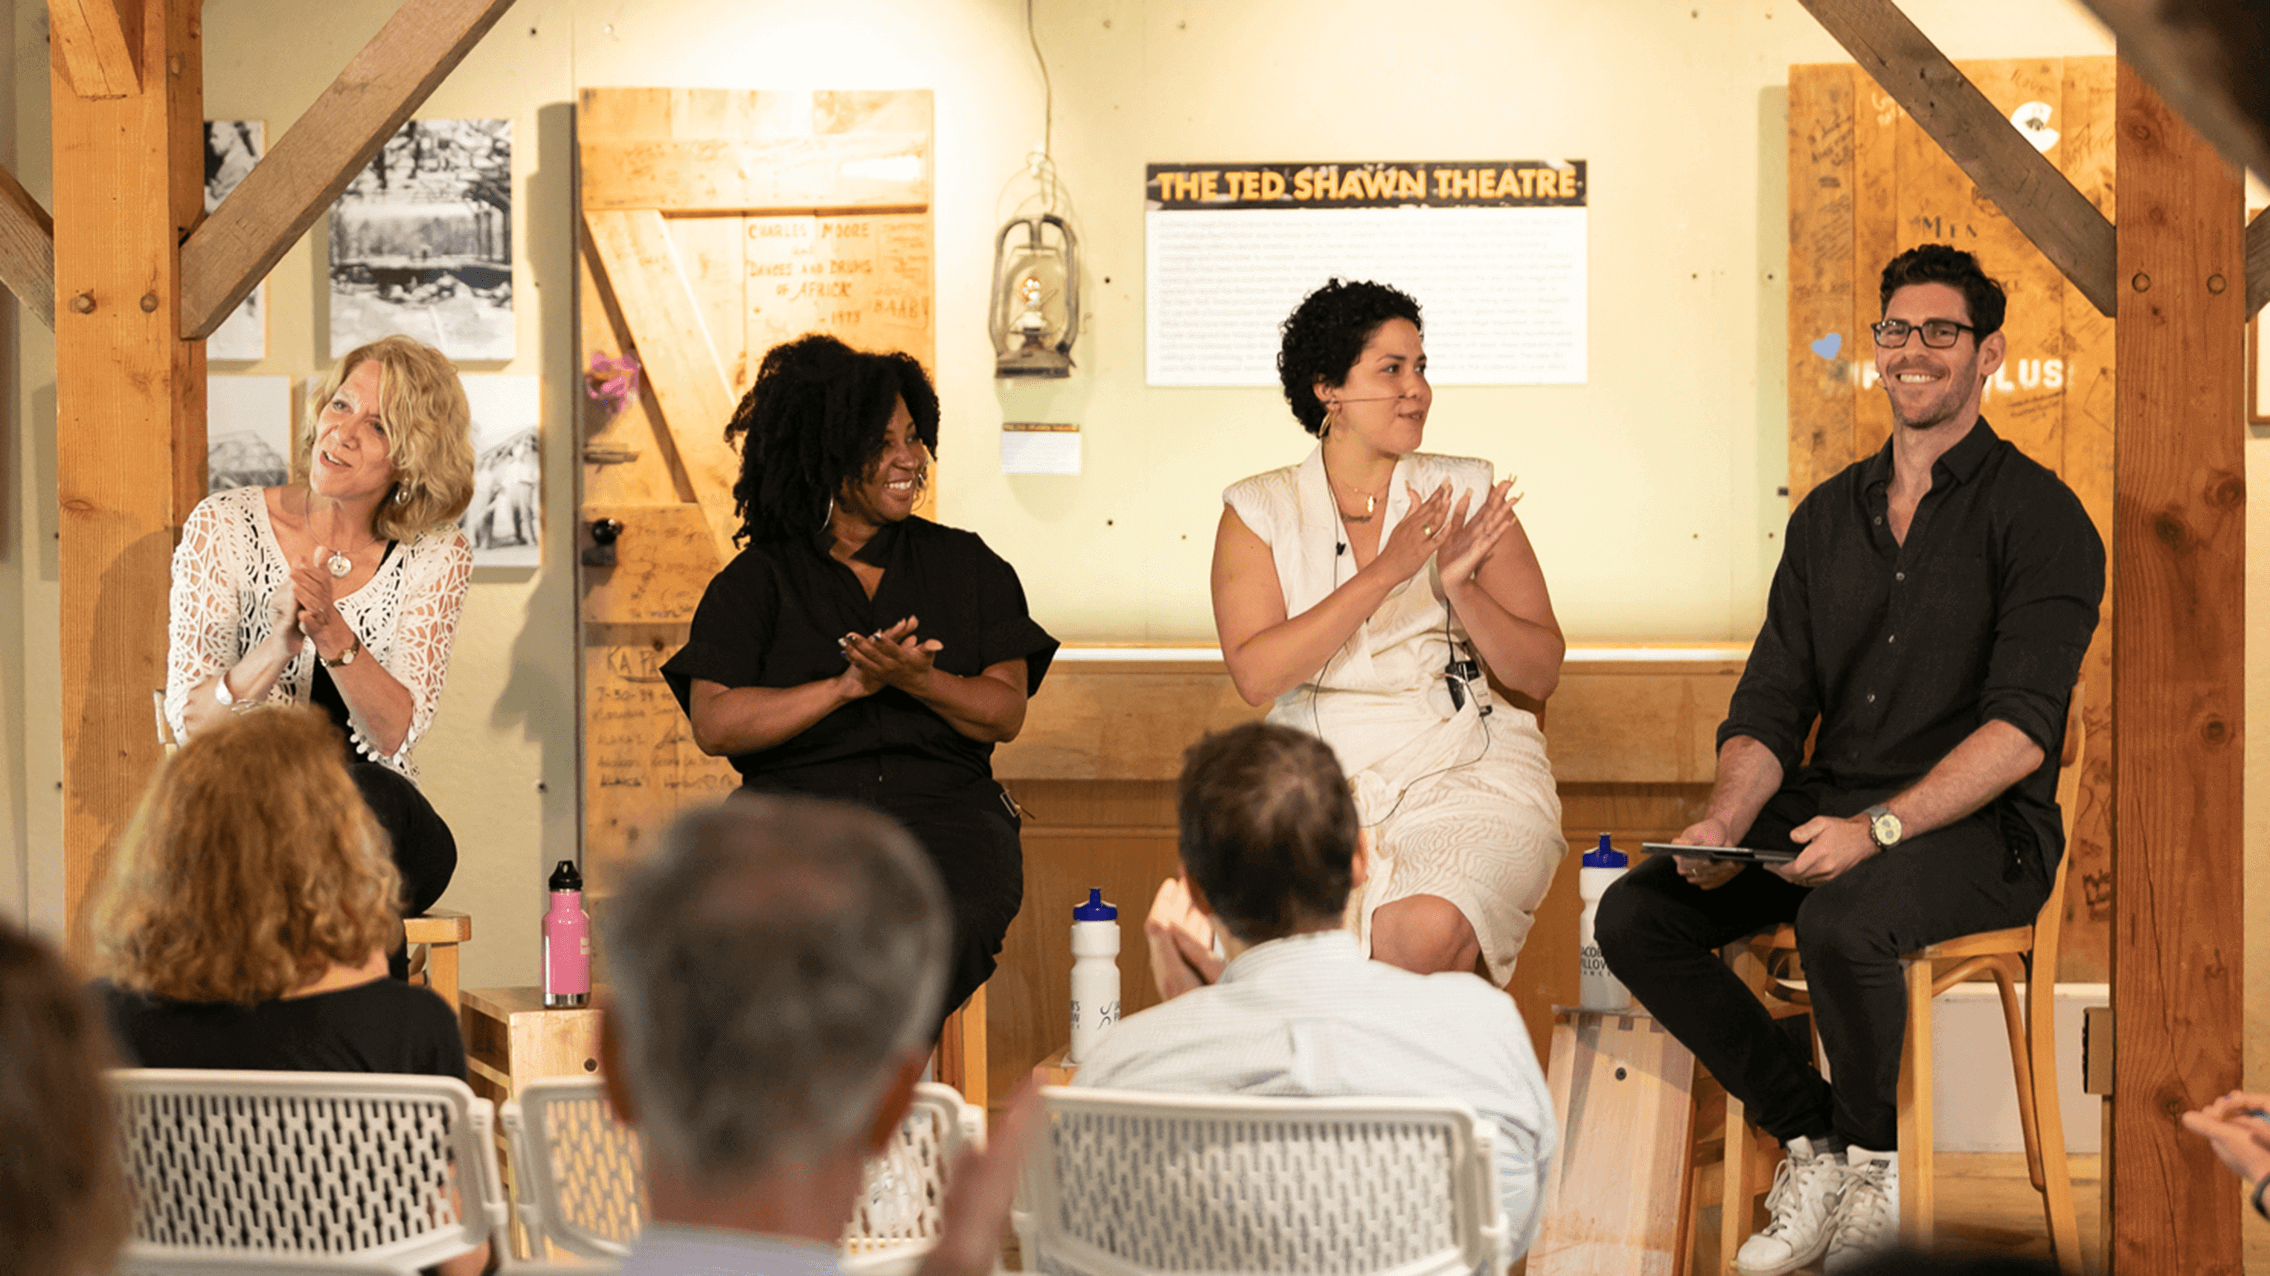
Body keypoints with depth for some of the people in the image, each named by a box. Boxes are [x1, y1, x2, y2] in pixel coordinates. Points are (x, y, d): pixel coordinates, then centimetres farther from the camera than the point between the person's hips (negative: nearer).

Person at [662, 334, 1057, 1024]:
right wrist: (849, 685, -10)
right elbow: (715, 724, 0)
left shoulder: (967, 565, 17)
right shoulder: (758, 580, 12)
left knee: (942, 930, -35)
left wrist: (917, 680, -12)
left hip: (945, 810, 1)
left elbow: (1006, 713, 9)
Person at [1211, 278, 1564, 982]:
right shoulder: (1260, 510, 7)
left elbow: (1540, 674, 6)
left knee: (1427, 930, -32)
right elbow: (1256, 673, -9)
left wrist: (1458, 584, -11)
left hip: (1465, 773, 0)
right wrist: (1385, 572, -16)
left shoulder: (1465, 496, 8)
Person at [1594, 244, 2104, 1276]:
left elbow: (2021, 727, -16)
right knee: (1633, 916, -14)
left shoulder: (2038, 516, -6)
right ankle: (1813, 1139, 0)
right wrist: (1728, 821, -11)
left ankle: (1877, 1156, -9)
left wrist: (1877, 828, -27)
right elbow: (1770, 705, 10)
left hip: (1981, 831, -6)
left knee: (1840, 921, -37)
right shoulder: (1828, 514, 14)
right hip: (1825, 811, 6)